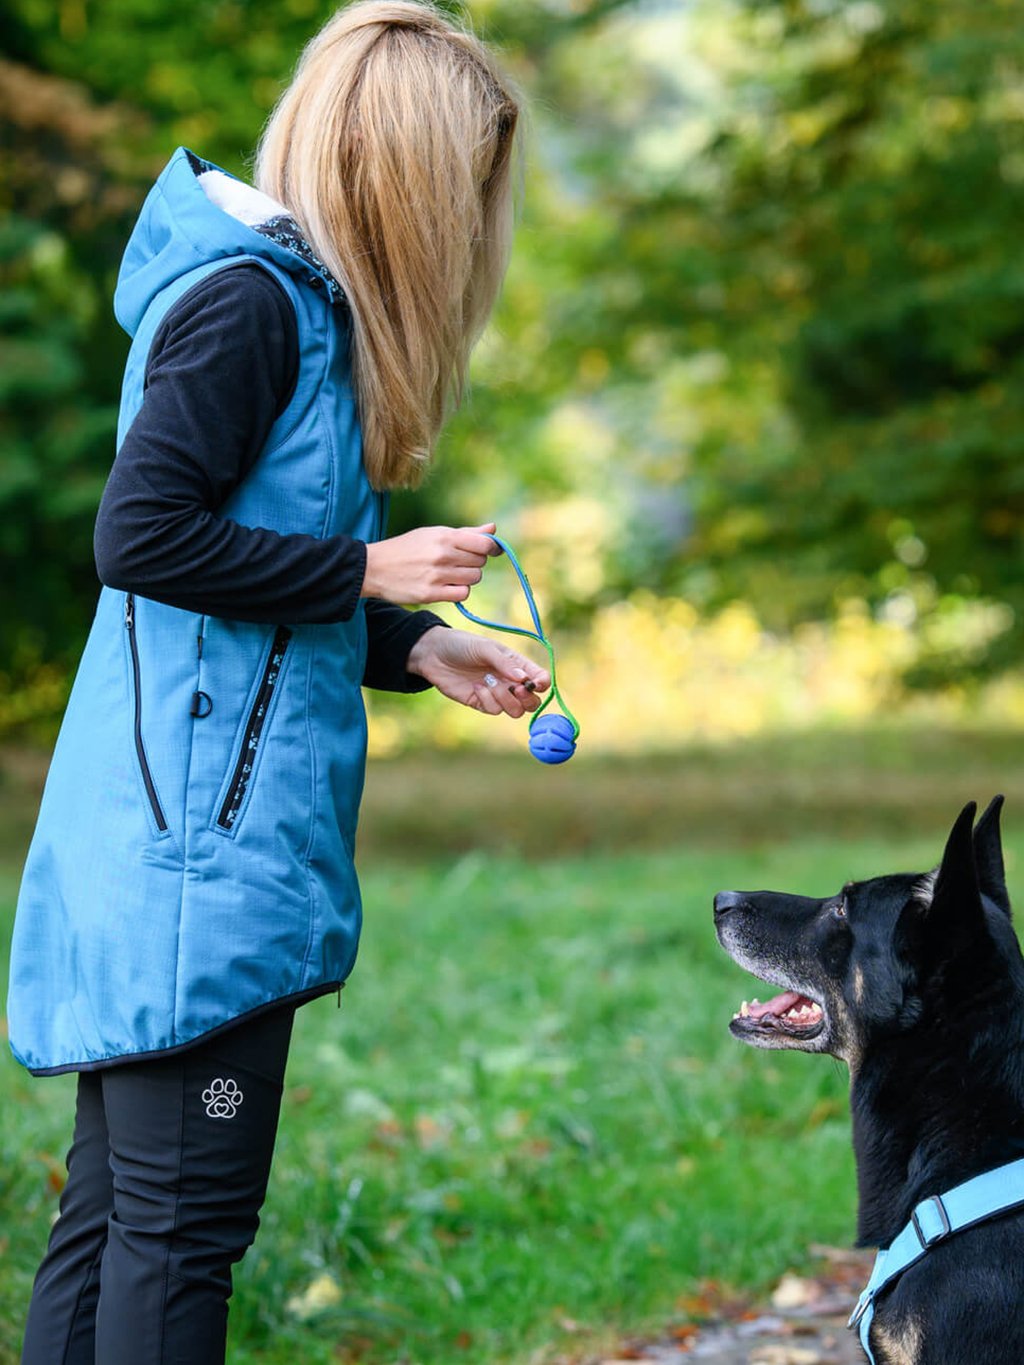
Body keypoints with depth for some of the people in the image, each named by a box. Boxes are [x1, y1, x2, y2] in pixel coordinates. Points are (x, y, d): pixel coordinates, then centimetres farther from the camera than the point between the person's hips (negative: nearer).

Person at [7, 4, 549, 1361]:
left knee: (111, 1216, 12)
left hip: (150, 840, 10)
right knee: (182, 1216, -5)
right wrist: (367, 571, -13)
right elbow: (142, 539, -19)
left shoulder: (291, 300, 18)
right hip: (202, 842, -10)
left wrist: (414, 649, 15)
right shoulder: (249, 298, -12)